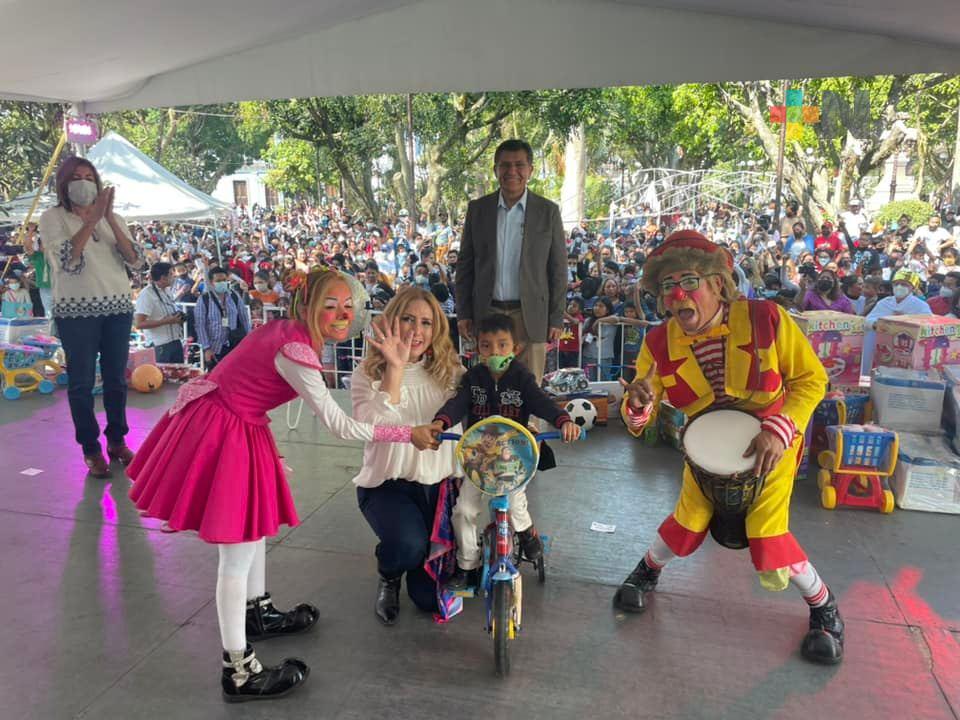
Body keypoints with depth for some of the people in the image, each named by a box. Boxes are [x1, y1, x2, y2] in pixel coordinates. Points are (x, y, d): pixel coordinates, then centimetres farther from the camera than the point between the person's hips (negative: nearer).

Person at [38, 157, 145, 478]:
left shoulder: (112, 218, 12)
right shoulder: (52, 218, 2)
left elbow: (136, 260, -1)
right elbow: (65, 259, -15)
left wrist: (109, 219, -10)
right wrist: (92, 219, -17)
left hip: (118, 307, 3)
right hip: (76, 311, -3)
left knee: (117, 378, 9)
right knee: (81, 382, 1)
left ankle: (117, 440, 22)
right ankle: (90, 449, 11)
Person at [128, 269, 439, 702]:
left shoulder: (291, 333, 1)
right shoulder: (295, 353, -27)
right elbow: (340, 427, -22)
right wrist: (408, 434, -15)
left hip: (239, 427, 10)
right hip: (221, 433, -10)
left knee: (257, 521, 24)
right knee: (238, 550, -3)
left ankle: (256, 613, 46)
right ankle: (238, 673, 9)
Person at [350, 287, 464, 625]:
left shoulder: (449, 371, 1)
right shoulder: (368, 374, -8)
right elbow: (374, 429, -25)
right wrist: (395, 369, -30)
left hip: (439, 484, 2)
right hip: (386, 484, -2)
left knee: (432, 596, -2)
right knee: (408, 545, -33)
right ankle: (389, 579, 6)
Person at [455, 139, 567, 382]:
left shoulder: (548, 211, 2)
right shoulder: (477, 209, 6)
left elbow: (558, 269, 3)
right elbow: (465, 264, 8)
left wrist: (556, 318, -1)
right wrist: (463, 313, 3)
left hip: (530, 316, -1)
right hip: (487, 314, 2)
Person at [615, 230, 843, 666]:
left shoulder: (765, 319, -23)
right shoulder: (659, 344, -16)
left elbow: (811, 379, -11)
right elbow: (638, 423, -12)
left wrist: (779, 431, -24)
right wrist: (638, 403, -36)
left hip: (772, 440, -2)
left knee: (767, 531, -11)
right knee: (689, 524, -7)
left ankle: (825, 609, 19)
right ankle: (647, 571, 28)